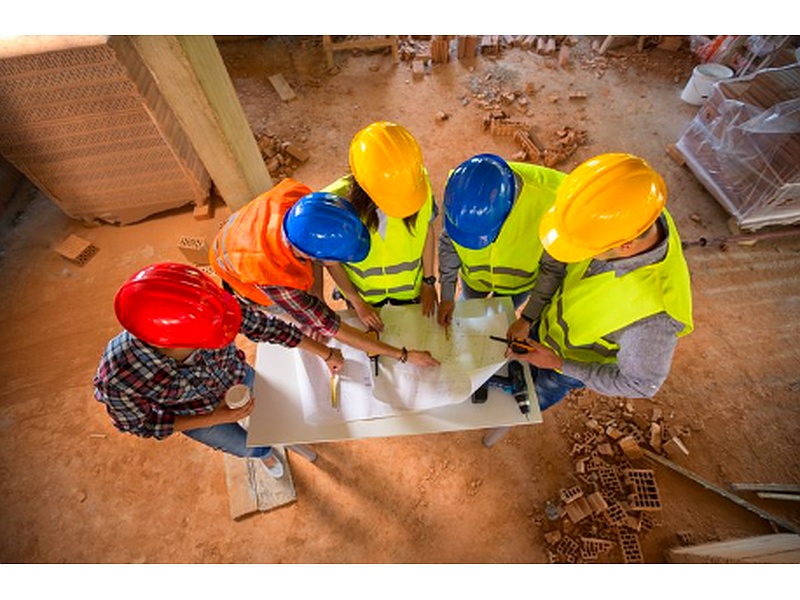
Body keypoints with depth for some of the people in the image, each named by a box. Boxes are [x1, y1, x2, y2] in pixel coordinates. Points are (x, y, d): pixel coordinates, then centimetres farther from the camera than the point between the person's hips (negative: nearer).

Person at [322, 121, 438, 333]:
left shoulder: (418, 183, -33)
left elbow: (427, 228, -12)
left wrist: (429, 280, -3)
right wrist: (356, 302, -10)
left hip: (409, 284, 1)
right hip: (361, 289, 0)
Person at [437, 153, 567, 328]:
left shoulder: (548, 200, -39)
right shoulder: (459, 187, -33)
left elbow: (554, 267, -21)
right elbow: (448, 242, -14)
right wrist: (447, 295, -10)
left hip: (519, 281, -1)